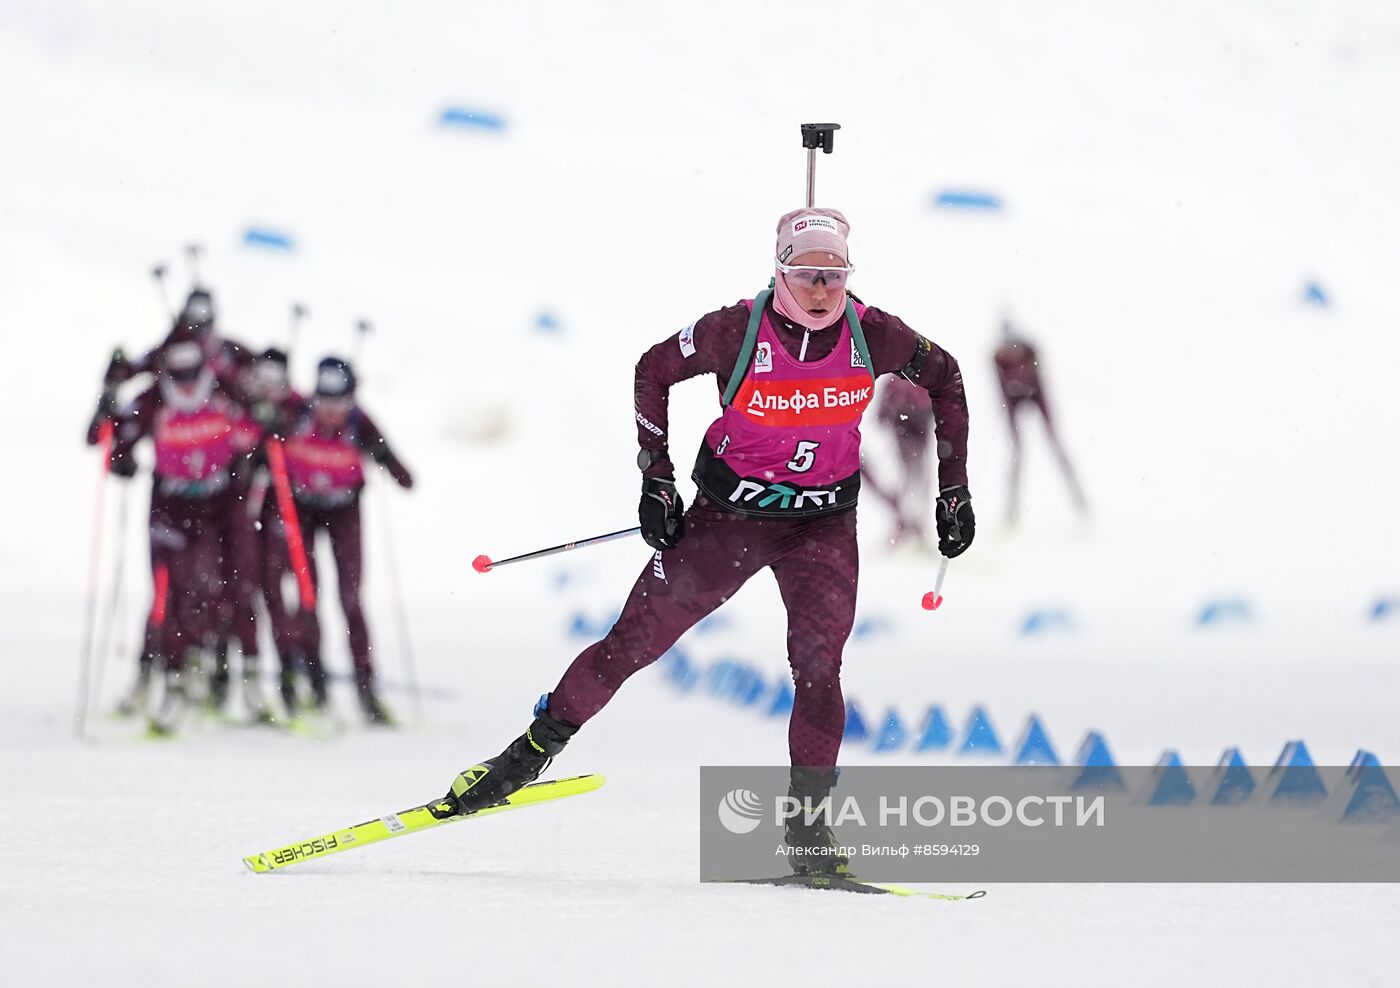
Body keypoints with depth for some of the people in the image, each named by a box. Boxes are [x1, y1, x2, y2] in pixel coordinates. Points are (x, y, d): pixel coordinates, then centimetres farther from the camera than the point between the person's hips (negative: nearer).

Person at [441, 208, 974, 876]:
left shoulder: (872, 335, -13)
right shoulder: (737, 332, -19)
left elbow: (944, 379, 5)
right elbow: (654, 371, -3)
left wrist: (954, 491, 5)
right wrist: (656, 482, -5)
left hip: (823, 524, 1)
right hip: (729, 513, -1)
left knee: (818, 669, -15)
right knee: (634, 640, -1)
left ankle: (807, 826, -6)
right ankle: (530, 755, 13)